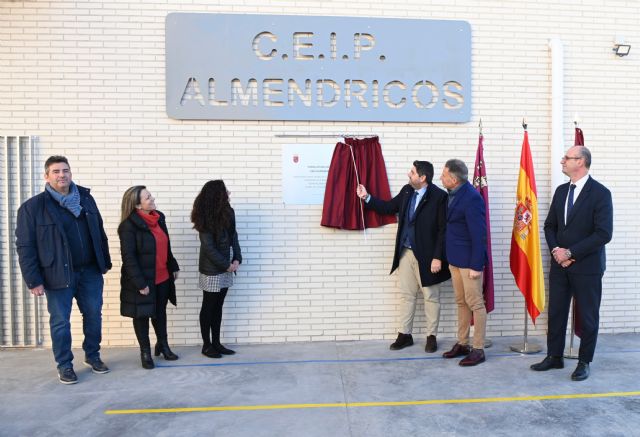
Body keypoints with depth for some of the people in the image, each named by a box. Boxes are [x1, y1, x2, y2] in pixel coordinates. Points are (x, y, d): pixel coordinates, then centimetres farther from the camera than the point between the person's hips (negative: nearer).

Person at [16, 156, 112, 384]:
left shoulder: (86, 198, 5)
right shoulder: (33, 207, -7)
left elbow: (99, 233, 11)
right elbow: (25, 247, -7)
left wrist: (105, 262, 11)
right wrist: (33, 280, -10)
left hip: (90, 271, 4)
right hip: (58, 275, -3)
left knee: (94, 316, 13)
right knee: (60, 322, 8)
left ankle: (92, 355, 33)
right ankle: (64, 365, 26)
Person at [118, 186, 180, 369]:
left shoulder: (159, 218, 4)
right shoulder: (129, 225, -17)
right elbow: (128, 256, -19)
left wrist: (173, 266, 15)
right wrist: (140, 283, -21)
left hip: (162, 278, 6)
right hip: (142, 280, -6)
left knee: (160, 312, 19)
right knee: (142, 315, 10)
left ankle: (163, 345, 36)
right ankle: (145, 352, 26)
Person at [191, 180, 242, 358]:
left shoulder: (227, 213, 3)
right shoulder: (206, 219, -16)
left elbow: (233, 236, 6)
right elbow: (208, 247, -17)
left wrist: (237, 259, -6)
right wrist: (226, 265, -13)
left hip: (225, 268, 7)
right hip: (212, 270, -6)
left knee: (218, 307, 14)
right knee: (208, 307, 7)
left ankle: (216, 343, 25)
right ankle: (206, 345, 20)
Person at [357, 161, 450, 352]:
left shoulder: (439, 196, -14)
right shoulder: (406, 191, 5)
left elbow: (443, 230, -15)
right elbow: (389, 207, 17)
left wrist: (437, 257, -17)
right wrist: (367, 197, 8)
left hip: (427, 255, -6)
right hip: (406, 253, 6)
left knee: (431, 297, 9)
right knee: (406, 295, 13)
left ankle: (431, 336, 23)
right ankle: (404, 334, 25)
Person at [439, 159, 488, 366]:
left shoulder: (472, 198, -19)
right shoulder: (454, 194, 7)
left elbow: (479, 234, -20)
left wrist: (476, 265, -19)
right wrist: (450, 259, 14)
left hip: (469, 260, -9)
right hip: (455, 259, 9)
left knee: (475, 304, 2)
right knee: (461, 303, 16)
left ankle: (478, 349, 14)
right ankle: (462, 344, 28)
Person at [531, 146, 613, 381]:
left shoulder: (600, 193, -10)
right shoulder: (561, 191, 8)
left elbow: (603, 234, -16)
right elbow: (550, 225, 11)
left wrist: (571, 253, -17)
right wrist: (555, 250, -6)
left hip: (587, 266, -5)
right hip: (560, 264, 6)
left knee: (588, 316, 8)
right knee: (555, 312, 11)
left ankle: (584, 362, 24)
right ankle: (554, 357, 25)